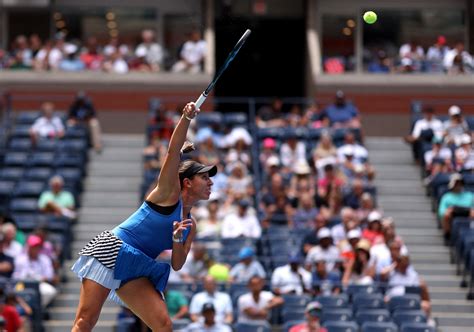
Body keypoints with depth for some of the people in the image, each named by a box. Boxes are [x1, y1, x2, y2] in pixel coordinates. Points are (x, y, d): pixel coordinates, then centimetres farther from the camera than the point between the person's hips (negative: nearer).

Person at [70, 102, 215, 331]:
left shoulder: (190, 226, 17)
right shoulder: (168, 192, -1)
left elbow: (177, 264, 11)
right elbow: (173, 151, -13)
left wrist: (177, 240, -9)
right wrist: (186, 118, -26)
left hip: (136, 270, 7)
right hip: (112, 251, -7)